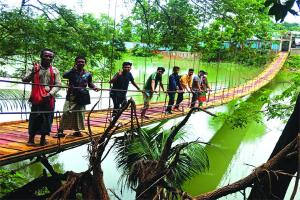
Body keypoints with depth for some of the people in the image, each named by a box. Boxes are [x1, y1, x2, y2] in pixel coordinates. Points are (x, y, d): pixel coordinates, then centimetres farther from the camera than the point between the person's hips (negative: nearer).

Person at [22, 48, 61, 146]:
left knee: (47, 119, 4)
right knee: (34, 118, 1)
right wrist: (33, 72, -15)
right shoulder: (35, 68, 7)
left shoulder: (55, 70, 7)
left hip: (49, 99, 1)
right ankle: (31, 138, 12)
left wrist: (50, 94, -14)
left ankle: (43, 138, 16)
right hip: (36, 98, -1)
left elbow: (58, 85, 1)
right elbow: (24, 80, 2)